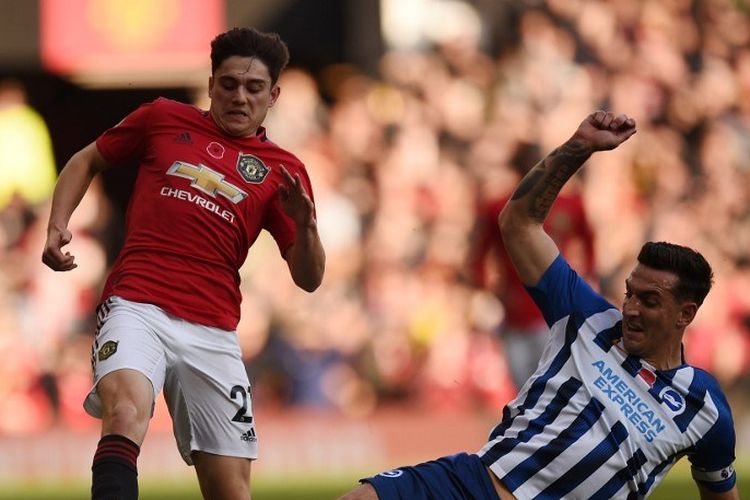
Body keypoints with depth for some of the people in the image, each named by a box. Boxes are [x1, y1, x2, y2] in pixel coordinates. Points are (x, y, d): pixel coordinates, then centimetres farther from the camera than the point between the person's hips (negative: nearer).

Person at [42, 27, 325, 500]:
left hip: (213, 332, 2)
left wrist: (304, 223, -9)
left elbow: (309, 278, 11)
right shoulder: (164, 119, 12)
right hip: (137, 306, -2)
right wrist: (58, 225, 8)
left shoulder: (283, 171, 14)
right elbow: (86, 162, 25)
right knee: (126, 412, -33)